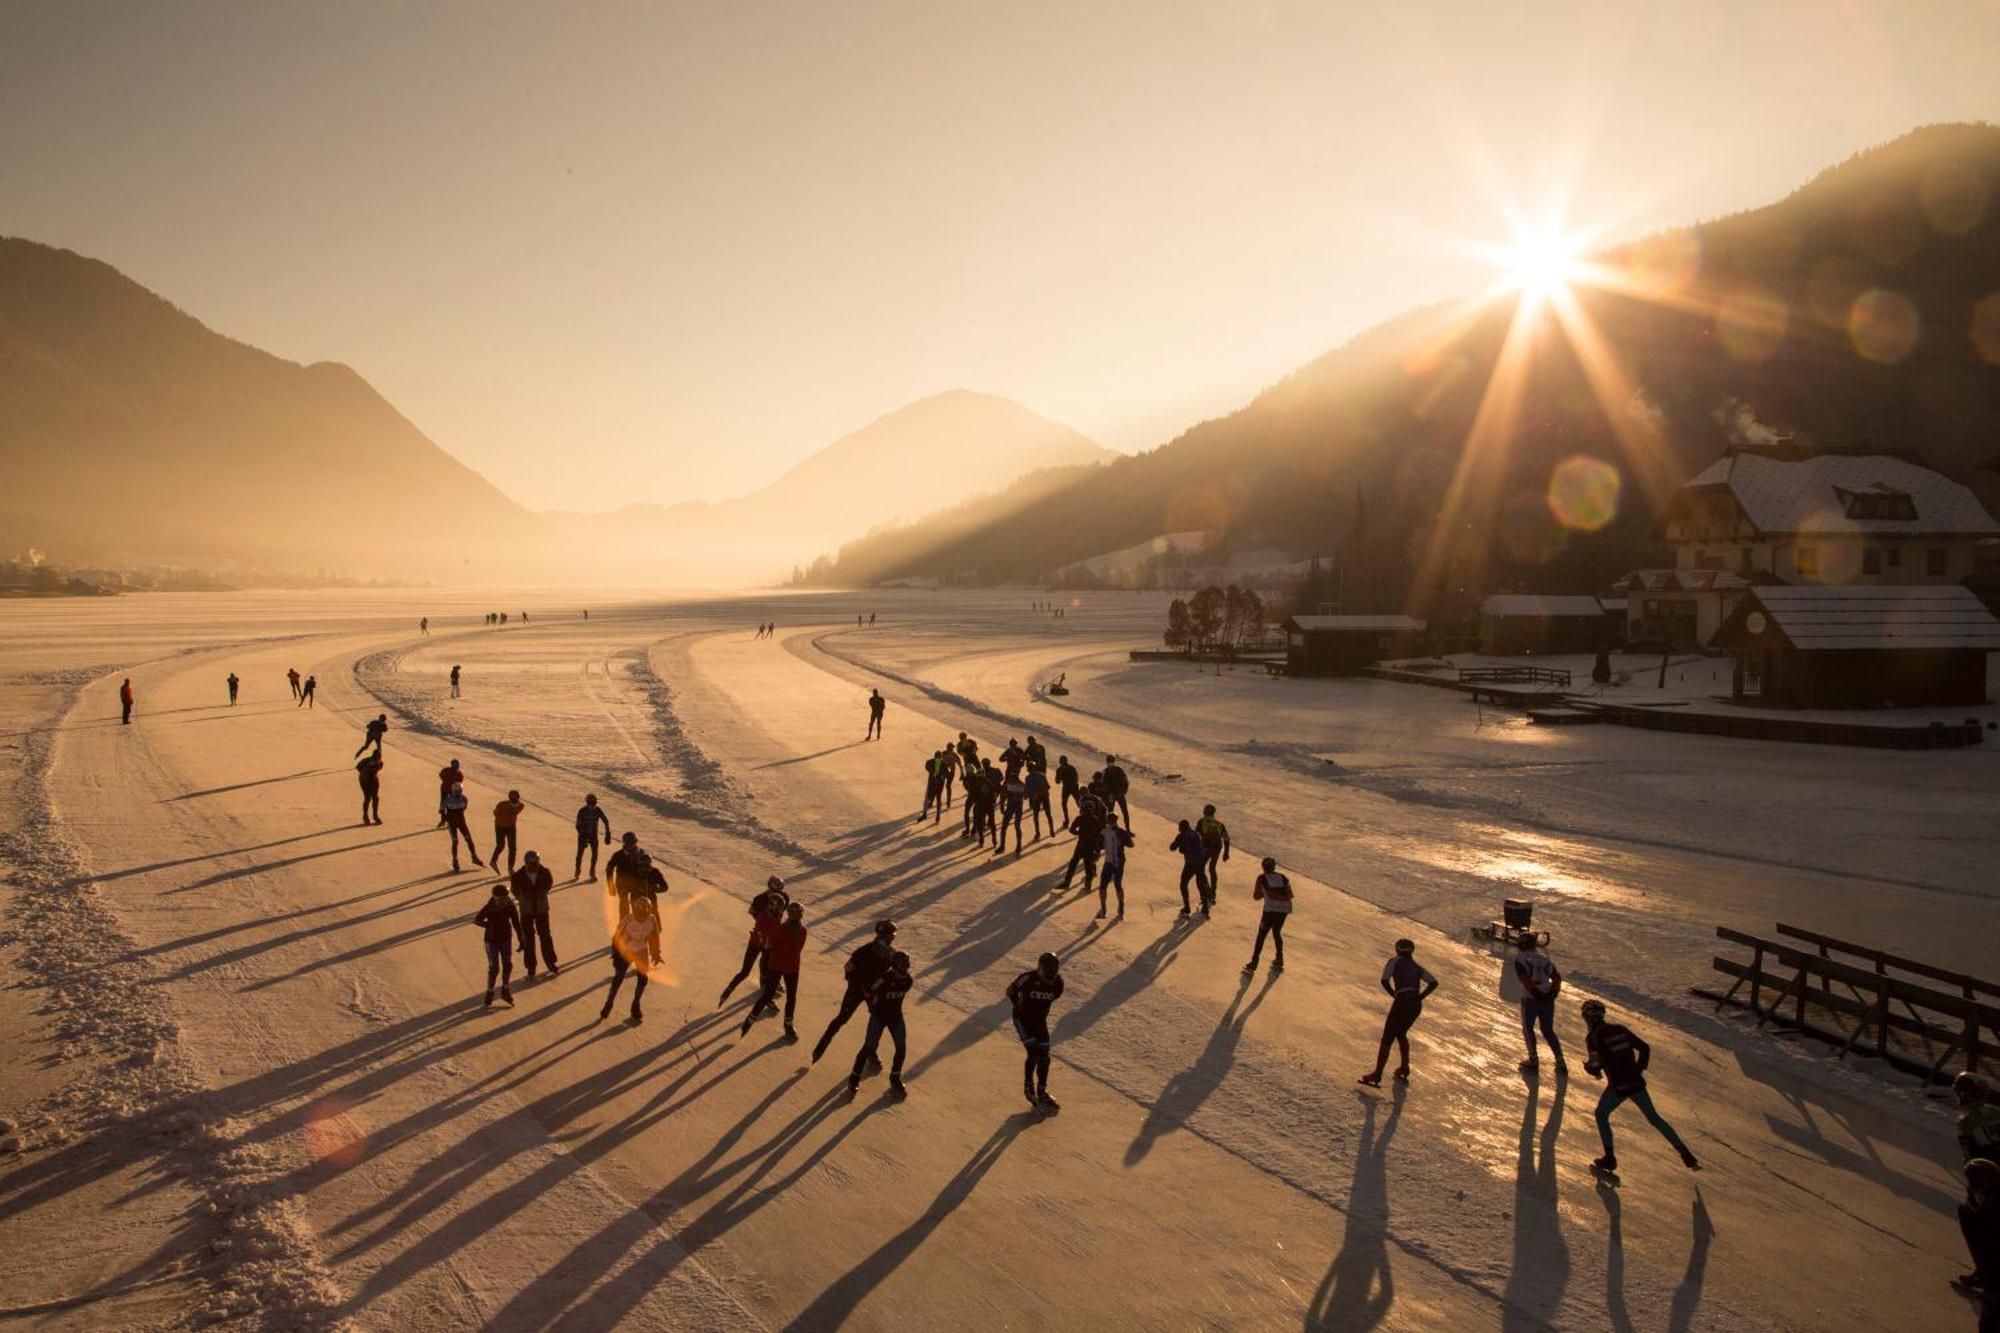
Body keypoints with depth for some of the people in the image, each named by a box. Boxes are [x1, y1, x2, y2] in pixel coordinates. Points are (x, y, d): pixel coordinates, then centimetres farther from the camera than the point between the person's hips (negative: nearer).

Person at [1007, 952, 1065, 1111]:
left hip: (1040, 1020, 5)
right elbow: (1010, 991, -11)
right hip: (1023, 1019, -5)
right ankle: (1028, 1087, 3)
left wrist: (1042, 1007, 9)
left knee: (1044, 1056, 3)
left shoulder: (1057, 982, -13)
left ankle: (1042, 1092, 17)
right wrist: (1020, 1007, -4)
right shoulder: (1028, 978, -27)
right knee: (1034, 1052, -16)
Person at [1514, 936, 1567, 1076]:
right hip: (1548, 999, 5)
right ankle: (1561, 1064, 13)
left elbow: (1526, 980, -19)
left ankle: (1533, 1061, 17)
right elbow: (1557, 977, 8)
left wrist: (1536, 993, -13)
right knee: (1548, 1031, 16)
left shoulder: (1520, 958, -8)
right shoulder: (1545, 958, 11)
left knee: (1527, 1028, 15)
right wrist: (1553, 994, 4)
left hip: (1530, 998, -5)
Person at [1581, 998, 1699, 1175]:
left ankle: (1610, 1159, 18)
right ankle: (1686, 1155, 20)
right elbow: (1644, 1048, 10)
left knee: (1601, 1115, 19)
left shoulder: (1593, 1037, -8)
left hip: (1618, 1087, -5)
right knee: (1654, 1118, 21)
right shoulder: (1620, 1029, 8)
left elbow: (1596, 1063, -17)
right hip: (1637, 1083, 5)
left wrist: (1588, 1067, 5)